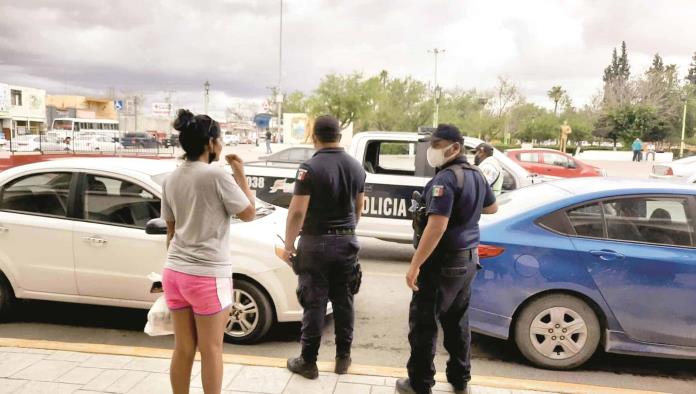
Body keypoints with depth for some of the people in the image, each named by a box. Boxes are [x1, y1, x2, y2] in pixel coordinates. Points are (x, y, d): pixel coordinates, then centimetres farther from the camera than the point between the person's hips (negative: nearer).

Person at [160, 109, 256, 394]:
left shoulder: (171, 179, 8)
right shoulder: (216, 175, -13)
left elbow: (171, 231, 14)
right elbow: (249, 213, -4)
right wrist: (240, 174, 3)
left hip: (174, 272, 7)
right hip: (208, 275, -6)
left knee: (183, 349, 15)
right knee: (211, 349, 8)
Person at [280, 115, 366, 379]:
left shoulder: (310, 168, -14)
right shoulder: (356, 167, 5)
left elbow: (297, 212, -16)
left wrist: (288, 245, -7)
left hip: (316, 243, -5)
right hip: (347, 242, 5)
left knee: (314, 303, 3)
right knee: (343, 301, 13)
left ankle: (308, 362, 13)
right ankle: (343, 357, 23)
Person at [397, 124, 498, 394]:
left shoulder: (446, 178, -20)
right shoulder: (476, 175, 9)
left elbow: (436, 227, -28)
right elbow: (492, 208, 26)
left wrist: (415, 265, -25)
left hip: (443, 263, -9)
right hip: (467, 260, 9)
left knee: (423, 324, 3)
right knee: (457, 322, 19)